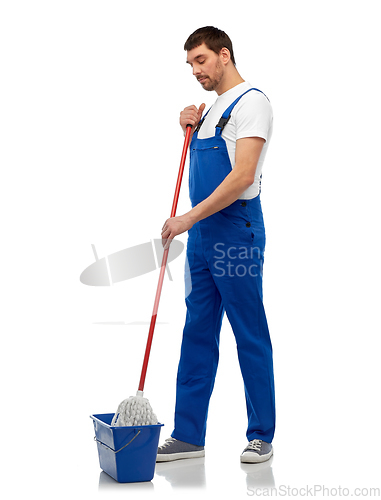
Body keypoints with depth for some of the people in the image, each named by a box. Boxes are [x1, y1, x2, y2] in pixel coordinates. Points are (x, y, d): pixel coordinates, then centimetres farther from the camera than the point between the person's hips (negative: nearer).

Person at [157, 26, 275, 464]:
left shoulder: (251, 102, -12)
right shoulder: (212, 108, 18)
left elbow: (242, 176, -23)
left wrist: (189, 218, -24)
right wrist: (191, 130, 9)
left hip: (236, 234, -9)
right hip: (201, 236, 9)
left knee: (251, 339, 0)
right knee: (197, 336, 11)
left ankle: (261, 436, 12)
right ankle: (188, 435, 18)